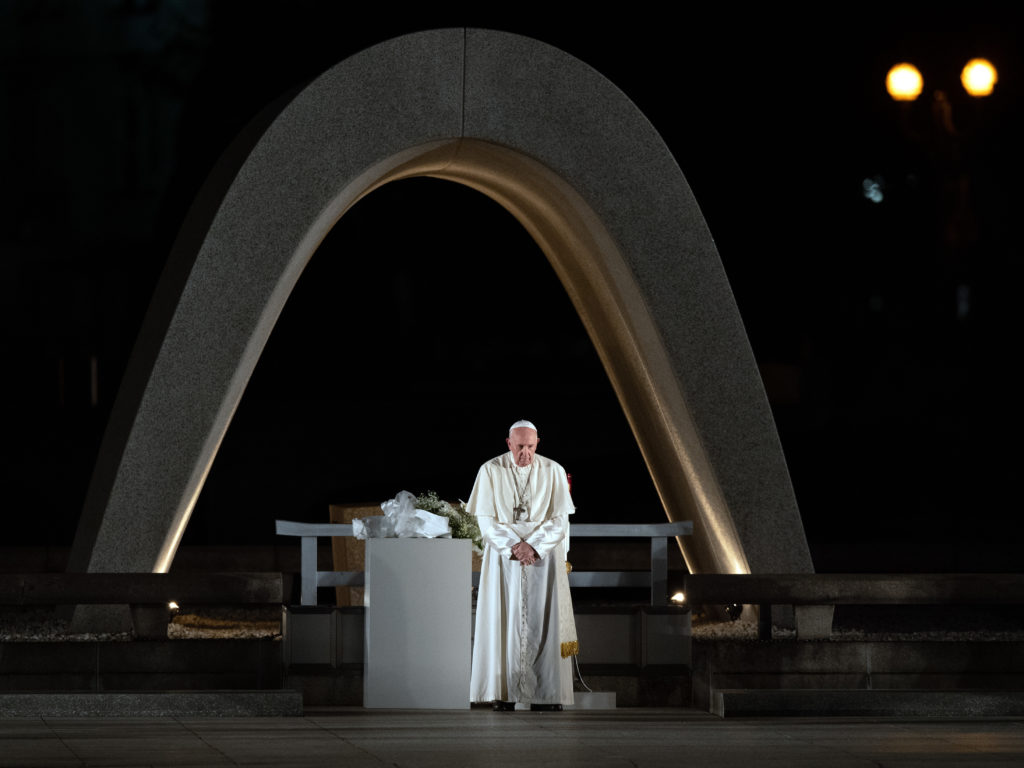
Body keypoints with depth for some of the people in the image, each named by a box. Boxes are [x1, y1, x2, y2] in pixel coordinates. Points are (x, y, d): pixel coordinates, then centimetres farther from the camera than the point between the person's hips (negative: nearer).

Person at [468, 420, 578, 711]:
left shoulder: (553, 472, 0)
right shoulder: (491, 471, -1)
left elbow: (560, 521, -1)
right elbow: (487, 521, -2)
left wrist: (532, 546, -15)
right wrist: (514, 547, -15)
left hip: (544, 555, 0)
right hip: (502, 556, 0)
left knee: (543, 622, -4)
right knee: (503, 621, -5)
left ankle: (545, 695, -4)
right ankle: (504, 695, -6)